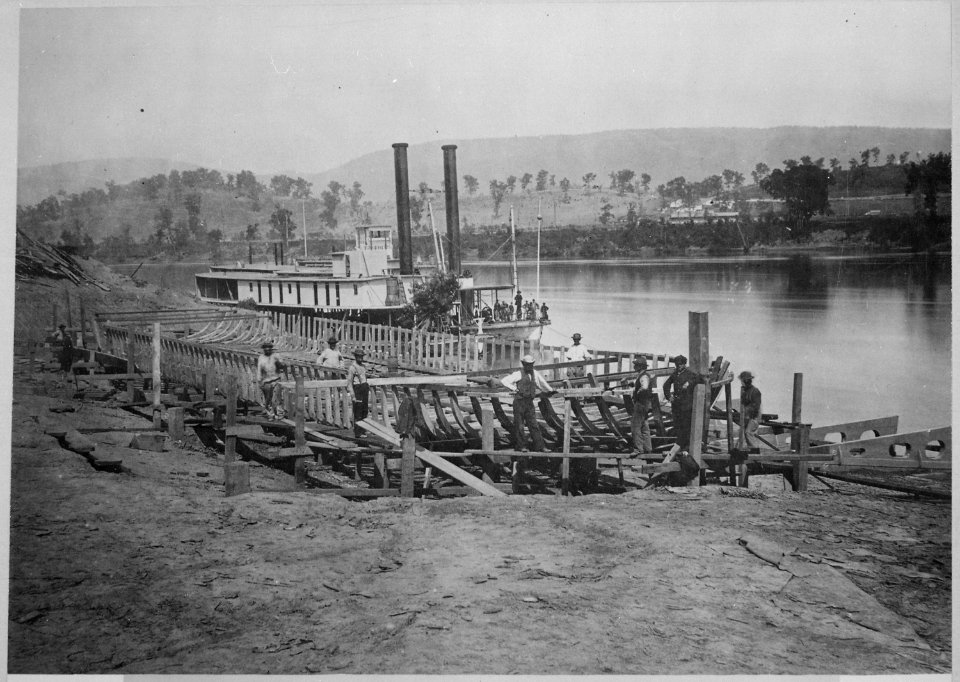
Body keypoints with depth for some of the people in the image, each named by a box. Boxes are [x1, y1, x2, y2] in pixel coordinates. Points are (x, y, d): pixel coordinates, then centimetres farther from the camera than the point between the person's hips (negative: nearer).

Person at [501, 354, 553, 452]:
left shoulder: (534, 373, 9)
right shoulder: (518, 374, -7)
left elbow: (542, 381, 27)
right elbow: (504, 381, -11)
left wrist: (550, 390, 37)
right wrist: (513, 388, -18)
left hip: (529, 403, 5)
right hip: (519, 402, -5)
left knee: (534, 425, 1)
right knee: (519, 426, 0)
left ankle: (539, 446, 1)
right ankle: (521, 446, 8)